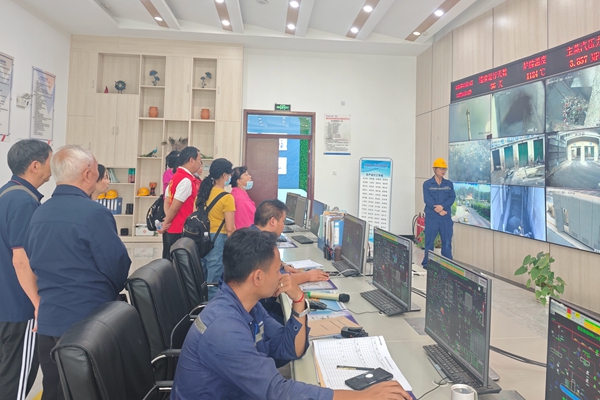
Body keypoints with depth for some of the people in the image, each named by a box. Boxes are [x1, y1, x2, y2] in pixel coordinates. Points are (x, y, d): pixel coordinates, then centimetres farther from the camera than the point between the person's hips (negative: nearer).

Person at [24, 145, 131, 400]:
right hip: (88, 321, -6)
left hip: (47, 320, 7)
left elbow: (34, 265, 12)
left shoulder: (38, 214, 4)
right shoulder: (94, 212, -19)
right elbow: (118, 266, -14)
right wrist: (111, 291, 7)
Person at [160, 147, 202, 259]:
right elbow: (174, 207, -17)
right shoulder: (186, 180, -17)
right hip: (180, 231, -9)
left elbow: (167, 200, 11)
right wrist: (165, 225, -4)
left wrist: (168, 220, -2)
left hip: (173, 229, 9)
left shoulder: (177, 177, 13)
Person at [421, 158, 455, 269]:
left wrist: (442, 206, -17)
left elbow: (452, 197, 0)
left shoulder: (449, 184, 12)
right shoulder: (427, 184, 2)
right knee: (429, 242, 1)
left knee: (447, 242, 4)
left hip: (446, 217, 3)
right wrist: (439, 211, -15)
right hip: (431, 217, -3)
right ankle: (427, 264, 10)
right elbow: (427, 199, -8)